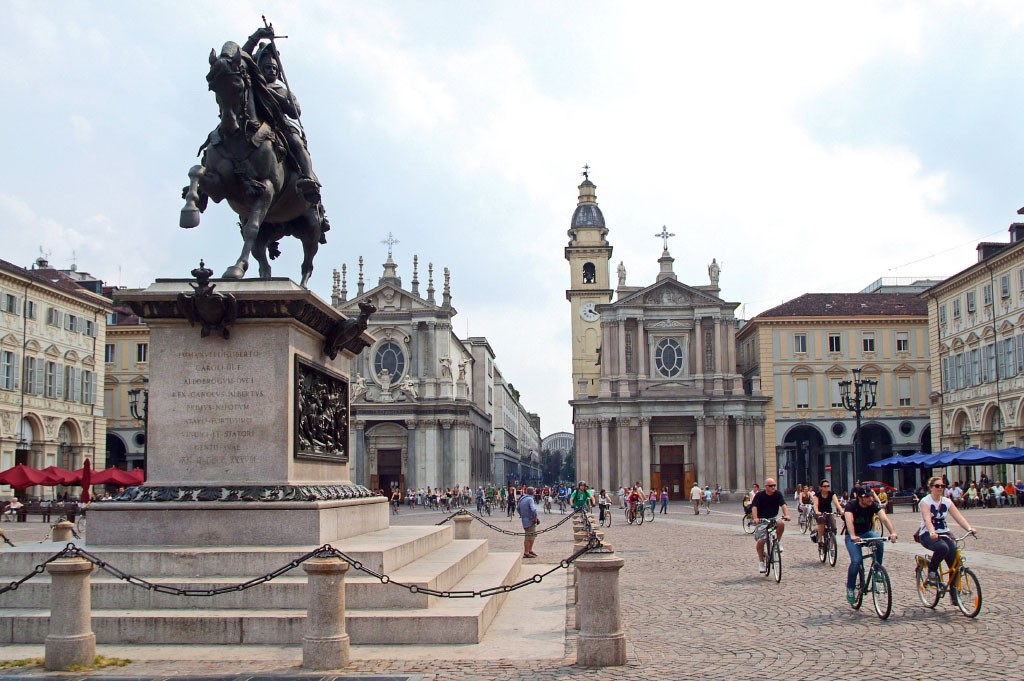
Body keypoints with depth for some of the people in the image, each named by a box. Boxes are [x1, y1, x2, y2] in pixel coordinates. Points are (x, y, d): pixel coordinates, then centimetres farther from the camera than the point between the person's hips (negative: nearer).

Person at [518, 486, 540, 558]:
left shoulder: (522, 499, 12)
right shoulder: (530, 499, -17)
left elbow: (518, 509, 23)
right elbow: (533, 510, -28)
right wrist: (535, 517, -16)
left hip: (525, 520, 9)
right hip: (530, 521, -9)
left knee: (533, 535, 21)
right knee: (529, 537, -2)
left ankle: (530, 550, 28)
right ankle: (526, 553, 3)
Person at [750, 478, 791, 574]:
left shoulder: (778, 494, -5)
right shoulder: (759, 495, -12)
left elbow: (783, 505, -17)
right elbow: (754, 507, -23)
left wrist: (786, 515, -37)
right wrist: (755, 518, -41)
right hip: (761, 520, -2)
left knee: (781, 524, -32)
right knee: (761, 541, -13)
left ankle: (778, 542, -6)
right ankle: (761, 561, 5)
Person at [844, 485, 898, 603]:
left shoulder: (874, 505, -14)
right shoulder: (851, 505, -22)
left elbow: (884, 518, -29)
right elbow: (849, 521, -39)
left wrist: (892, 532, -47)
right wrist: (853, 536, -57)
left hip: (867, 533, 3)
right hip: (852, 536, -3)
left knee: (879, 542, -32)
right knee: (856, 561, -25)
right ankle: (850, 588, -4)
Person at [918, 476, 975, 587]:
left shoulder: (947, 502, 5)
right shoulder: (925, 502, -9)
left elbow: (958, 517, -8)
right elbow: (927, 519, -26)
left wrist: (969, 528, -26)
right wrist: (932, 533, -45)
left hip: (944, 533, 5)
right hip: (927, 535, -5)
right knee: (942, 547, -36)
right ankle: (932, 571, -11)